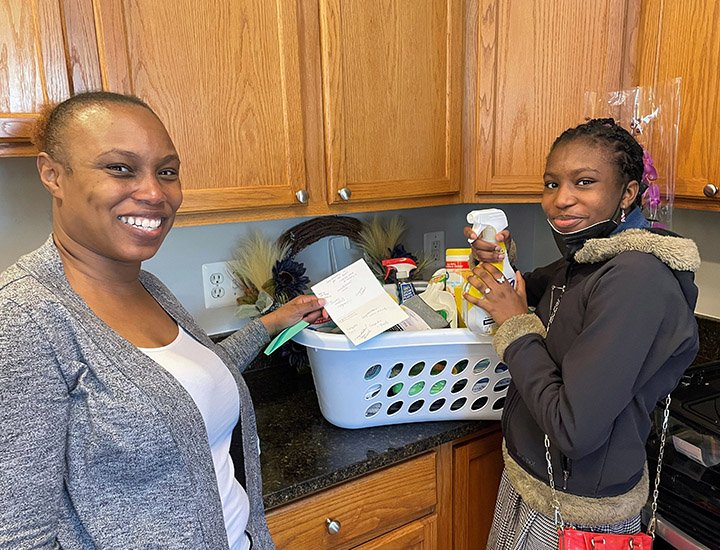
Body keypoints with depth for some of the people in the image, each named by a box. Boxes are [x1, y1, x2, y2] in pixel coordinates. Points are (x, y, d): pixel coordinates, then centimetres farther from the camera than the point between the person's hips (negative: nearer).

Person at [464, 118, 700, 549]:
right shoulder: (585, 259, -3)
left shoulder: (636, 278, -29)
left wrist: (515, 323, -22)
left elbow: (575, 429, -32)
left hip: (576, 513, -7)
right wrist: (500, 269, -6)